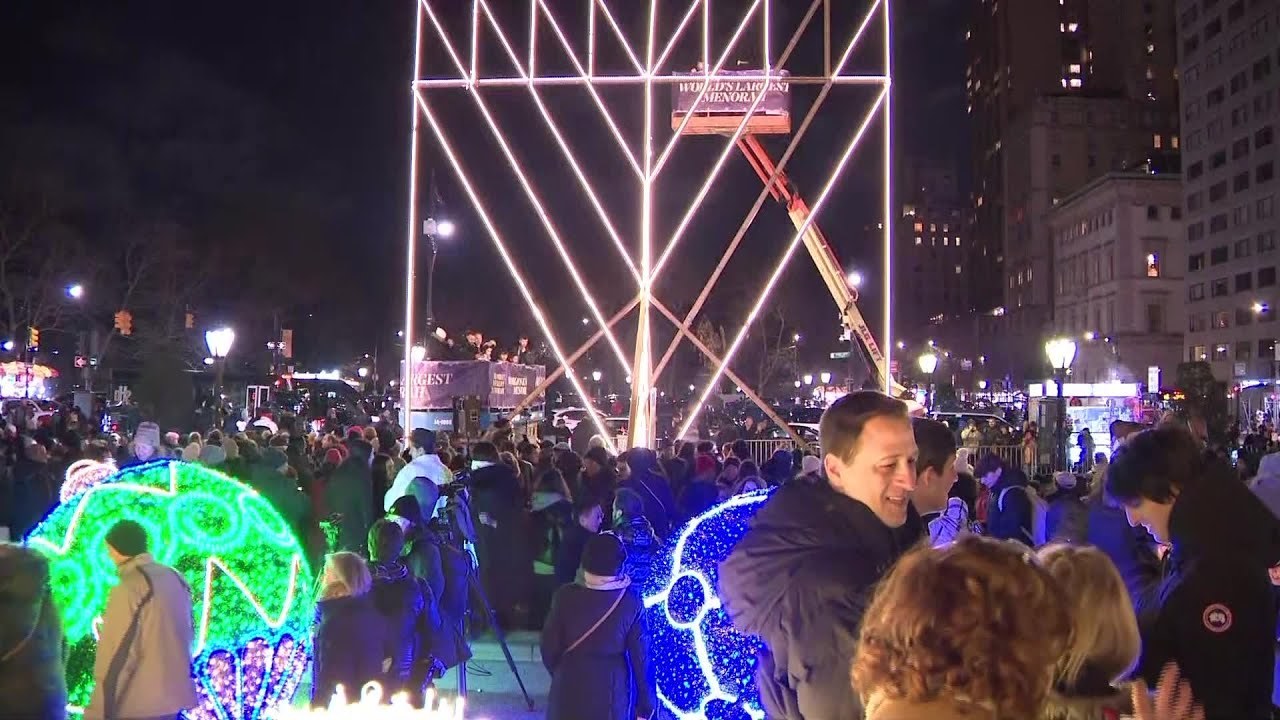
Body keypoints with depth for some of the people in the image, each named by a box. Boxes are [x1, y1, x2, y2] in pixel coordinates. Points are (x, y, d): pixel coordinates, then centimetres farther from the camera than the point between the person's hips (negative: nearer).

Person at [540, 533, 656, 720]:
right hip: (612, 690, 0)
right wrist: (645, 705, -1)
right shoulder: (631, 603, -14)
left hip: (571, 687, 0)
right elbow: (641, 657, -10)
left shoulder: (566, 596, -14)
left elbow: (549, 647, -5)